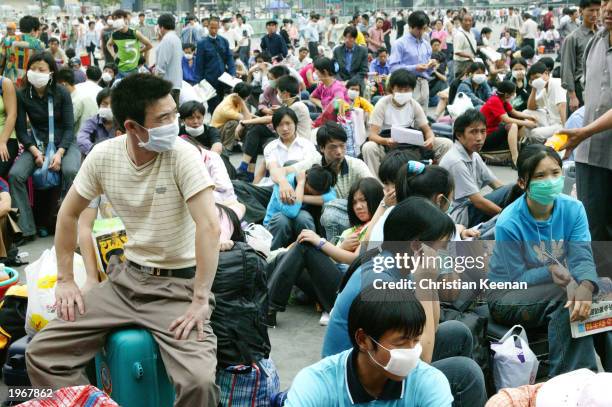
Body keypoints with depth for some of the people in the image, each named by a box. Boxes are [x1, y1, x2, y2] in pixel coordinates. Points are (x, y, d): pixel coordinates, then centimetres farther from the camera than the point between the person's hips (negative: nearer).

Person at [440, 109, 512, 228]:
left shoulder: (474, 156, 8)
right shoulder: (456, 161, -20)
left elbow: (497, 185, 8)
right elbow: (478, 202, -21)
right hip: (459, 217, -9)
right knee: (509, 192, -17)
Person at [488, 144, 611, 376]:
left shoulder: (573, 209, -8)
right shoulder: (509, 223, -21)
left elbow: (582, 258, -19)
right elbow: (518, 278, -16)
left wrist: (585, 287, -40)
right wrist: (553, 271, -30)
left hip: (555, 288, 5)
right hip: (506, 296, -5)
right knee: (565, 298, -31)